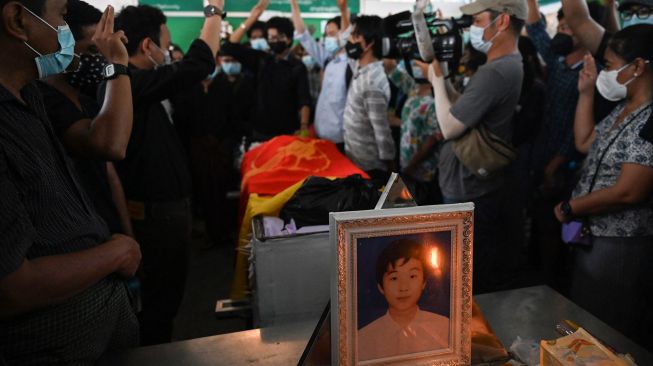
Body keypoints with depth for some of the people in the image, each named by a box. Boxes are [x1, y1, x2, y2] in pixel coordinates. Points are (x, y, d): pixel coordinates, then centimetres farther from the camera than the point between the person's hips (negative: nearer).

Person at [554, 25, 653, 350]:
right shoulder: (623, 109, 6)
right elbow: (584, 143, 14)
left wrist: (569, 208, -15)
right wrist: (586, 93, 8)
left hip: (622, 247, -9)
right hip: (592, 236, 9)